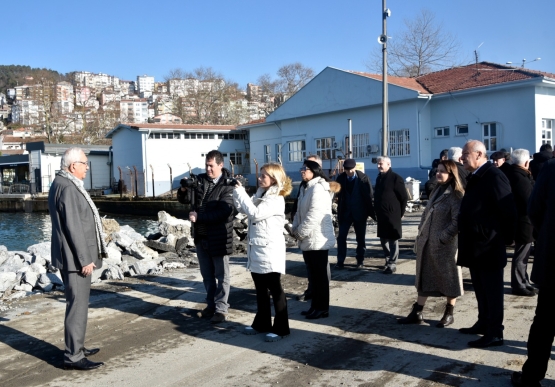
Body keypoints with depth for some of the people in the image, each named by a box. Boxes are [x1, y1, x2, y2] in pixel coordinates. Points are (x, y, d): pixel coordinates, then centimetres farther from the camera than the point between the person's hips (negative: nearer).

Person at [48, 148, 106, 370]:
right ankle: (73, 357, 2)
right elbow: (73, 227, -22)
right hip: (74, 258, -11)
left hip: (74, 257, 11)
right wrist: (84, 259, -19)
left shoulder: (64, 184, 14)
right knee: (78, 306, -5)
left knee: (77, 304, 18)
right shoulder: (68, 188, -19)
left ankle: (76, 348, 29)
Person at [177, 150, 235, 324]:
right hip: (201, 236, 6)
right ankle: (211, 305, 29)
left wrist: (198, 217, -23)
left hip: (218, 237, -6)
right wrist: (184, 189, -17)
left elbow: (223, 213, -22)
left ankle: (221, 309, 12)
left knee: (221, 275, 5)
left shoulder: (227, 186, -13)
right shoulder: (200, 180, 5)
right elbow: (185, 200, 4)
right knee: (207, 274, 16)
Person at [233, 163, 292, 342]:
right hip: (257, 249, 9)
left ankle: (281, 328, 8)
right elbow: (242, 209, 11)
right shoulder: (260, 195, 12)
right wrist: (237, 191, -2)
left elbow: (255, 213, -24)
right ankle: (262, 323, 27)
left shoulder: (276, 199, -15)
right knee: (260, 289, 16)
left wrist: (241, 192, -19)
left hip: (269, 250, -9)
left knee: (275, 290, 0)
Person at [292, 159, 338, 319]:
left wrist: (300, 232, -16)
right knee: (313, 274, 15)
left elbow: (314, 214, -23)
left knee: (320, 274, -1)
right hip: (308, 239, 10)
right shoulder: (306, 188, 17)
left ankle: (323, 308, 8)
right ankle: (316, 305, 24)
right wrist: (295, 229, 2)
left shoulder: (318, 188, -15)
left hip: (318, 239, -10)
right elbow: (300, 212, 17)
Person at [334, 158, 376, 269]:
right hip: (345, 213, 1)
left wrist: (371, 212, -3)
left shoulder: (363, 178, -9)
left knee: (361, 238, 7)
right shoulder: (340, 178, -4)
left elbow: (369, 196, -5)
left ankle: (360, 261, 19)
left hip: (359, 213, -1)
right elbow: (339, 197, 0)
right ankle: (340, 261, 4)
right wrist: (339, 213, 0)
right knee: (341, 237, -2)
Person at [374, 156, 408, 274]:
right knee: (383, 239, 13)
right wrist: (376, 211, 14)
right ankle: (388, 260, 27)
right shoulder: (379, 178, 13)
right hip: (381, 215, 8)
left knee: (392, 240, -1)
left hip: (392, 215, -8)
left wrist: (400, 212, -6)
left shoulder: (395, 178, -10)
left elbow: (404, 197, -9)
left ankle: (392, 264, 5)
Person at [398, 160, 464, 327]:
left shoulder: (455, 195, -12)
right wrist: (421, 231, 9)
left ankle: (449, 314, 22)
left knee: (449, 279, 8)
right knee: (424, 278, 13)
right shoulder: (436, 191, 14)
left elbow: (457, 221, -18)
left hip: (445, 245, -8)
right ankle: (417, 313, 20)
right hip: (427, 243, 8)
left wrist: (442, 237, -18)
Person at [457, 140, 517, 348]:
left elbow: (509, 210, -19)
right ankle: (484, 323, 32)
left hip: (489, 247, -9)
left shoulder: (494, 176, -17)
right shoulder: (475, 177, 12)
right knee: (481, 290, 19)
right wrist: (466, 241, 14)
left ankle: (494, 333, 9)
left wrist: (505, 239, -11)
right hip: (476, 246, 9)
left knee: (492, 291, 0)